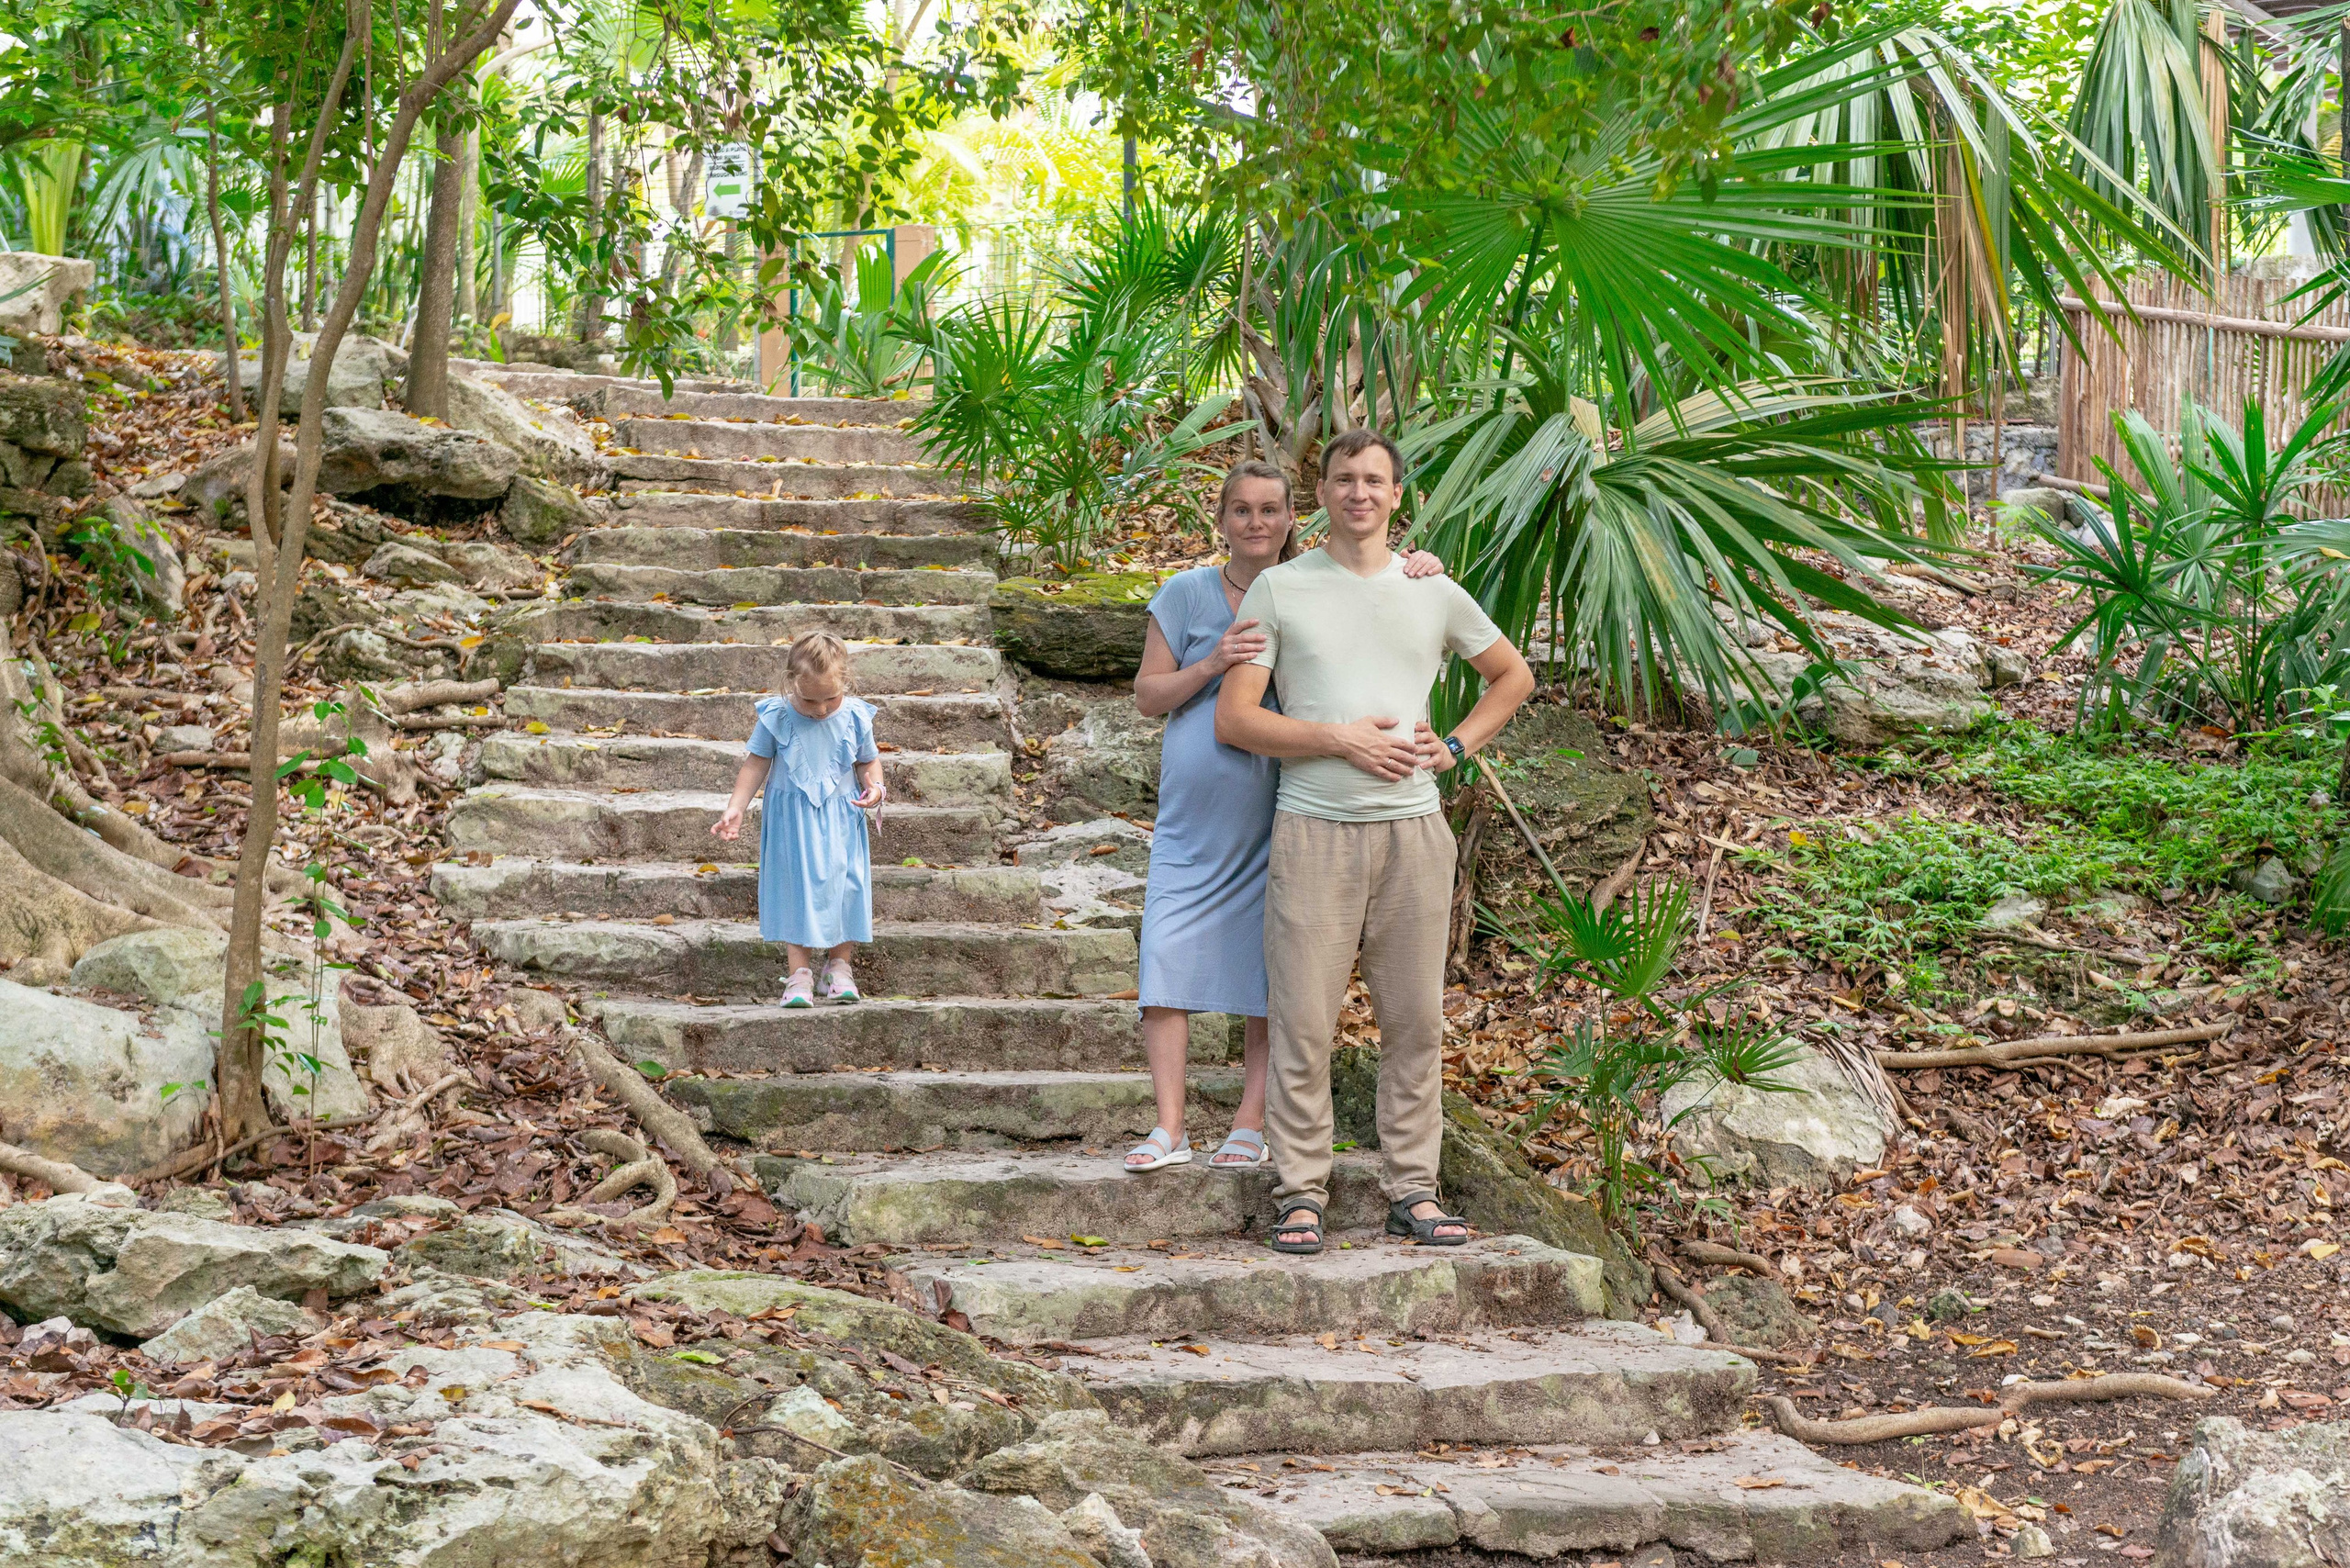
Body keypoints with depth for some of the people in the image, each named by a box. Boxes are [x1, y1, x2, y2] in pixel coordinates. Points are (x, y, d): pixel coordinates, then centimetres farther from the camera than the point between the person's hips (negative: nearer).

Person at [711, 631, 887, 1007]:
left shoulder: (855, 717, -7)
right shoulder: (776, 717, -11)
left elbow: (868, 760, 8)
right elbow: (756, 764, -1)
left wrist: (873, 787, -13)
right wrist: (736, 808, -5)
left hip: (840, 817, 1)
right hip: (792, 818, -1)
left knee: (843, 885, 2)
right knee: (795, 887, -2)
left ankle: (839, 966, 17)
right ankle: (800, 972, 3)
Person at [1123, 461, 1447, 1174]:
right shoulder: (1186, 593, 1)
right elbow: (1147, 695, 0)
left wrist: (1422, 571, -10)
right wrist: (1210, 664, -17)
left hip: (1277, 817, 0)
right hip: (1193, 817, 0)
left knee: (1270, 971, 1)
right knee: (1166, 960, -8)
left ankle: (1250, 1124, 9)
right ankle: (1168, 1127, -4)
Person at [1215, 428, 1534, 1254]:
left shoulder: (1434, 593, 12)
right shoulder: (1279, 589, 4)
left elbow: (1513, 675, 26)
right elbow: (1232, 719, 0)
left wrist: (1454, 746, 10)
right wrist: (1339, 738, -10)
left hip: (1413, 829, 3)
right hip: (1314, 831, -3)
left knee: (1415, 1020, 5)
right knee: (1303, 1021, -5)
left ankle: (1412, 1190, 13)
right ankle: (1301, 1192, 4)